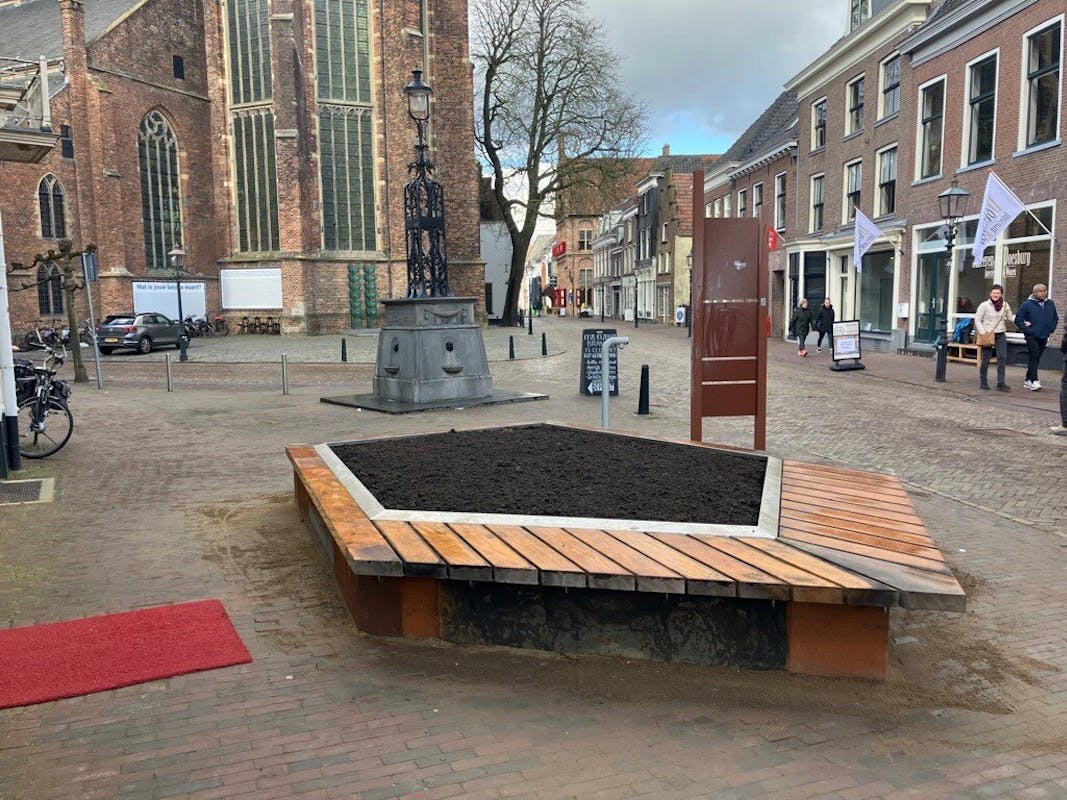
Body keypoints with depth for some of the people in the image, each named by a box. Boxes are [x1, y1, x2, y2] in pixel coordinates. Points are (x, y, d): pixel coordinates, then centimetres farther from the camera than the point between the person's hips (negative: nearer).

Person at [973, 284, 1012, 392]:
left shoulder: (1005, 305, 5)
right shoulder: (984, 305, -5)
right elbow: (977, 320, -3)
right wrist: (983, 333, -12)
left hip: (1001, 335, 3)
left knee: (1002, 357, -8)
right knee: (985, 359, 3)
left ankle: (1001, 383, -6)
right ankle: (983, 382, 17)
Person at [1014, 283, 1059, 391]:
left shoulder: (1050, 304, 9)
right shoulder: (1027, 304, -6)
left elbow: (1055, 318, 22)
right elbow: (1018, 320, -4)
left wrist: (1051, 329, 8)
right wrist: (1027, 330, -9)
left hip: (1044, 337, 5)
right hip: (1032, 336, -5)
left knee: (1036, 359, 9)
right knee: (1033, 357, -13)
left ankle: (1028, 380, 16)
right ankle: (1034, 381, -16)